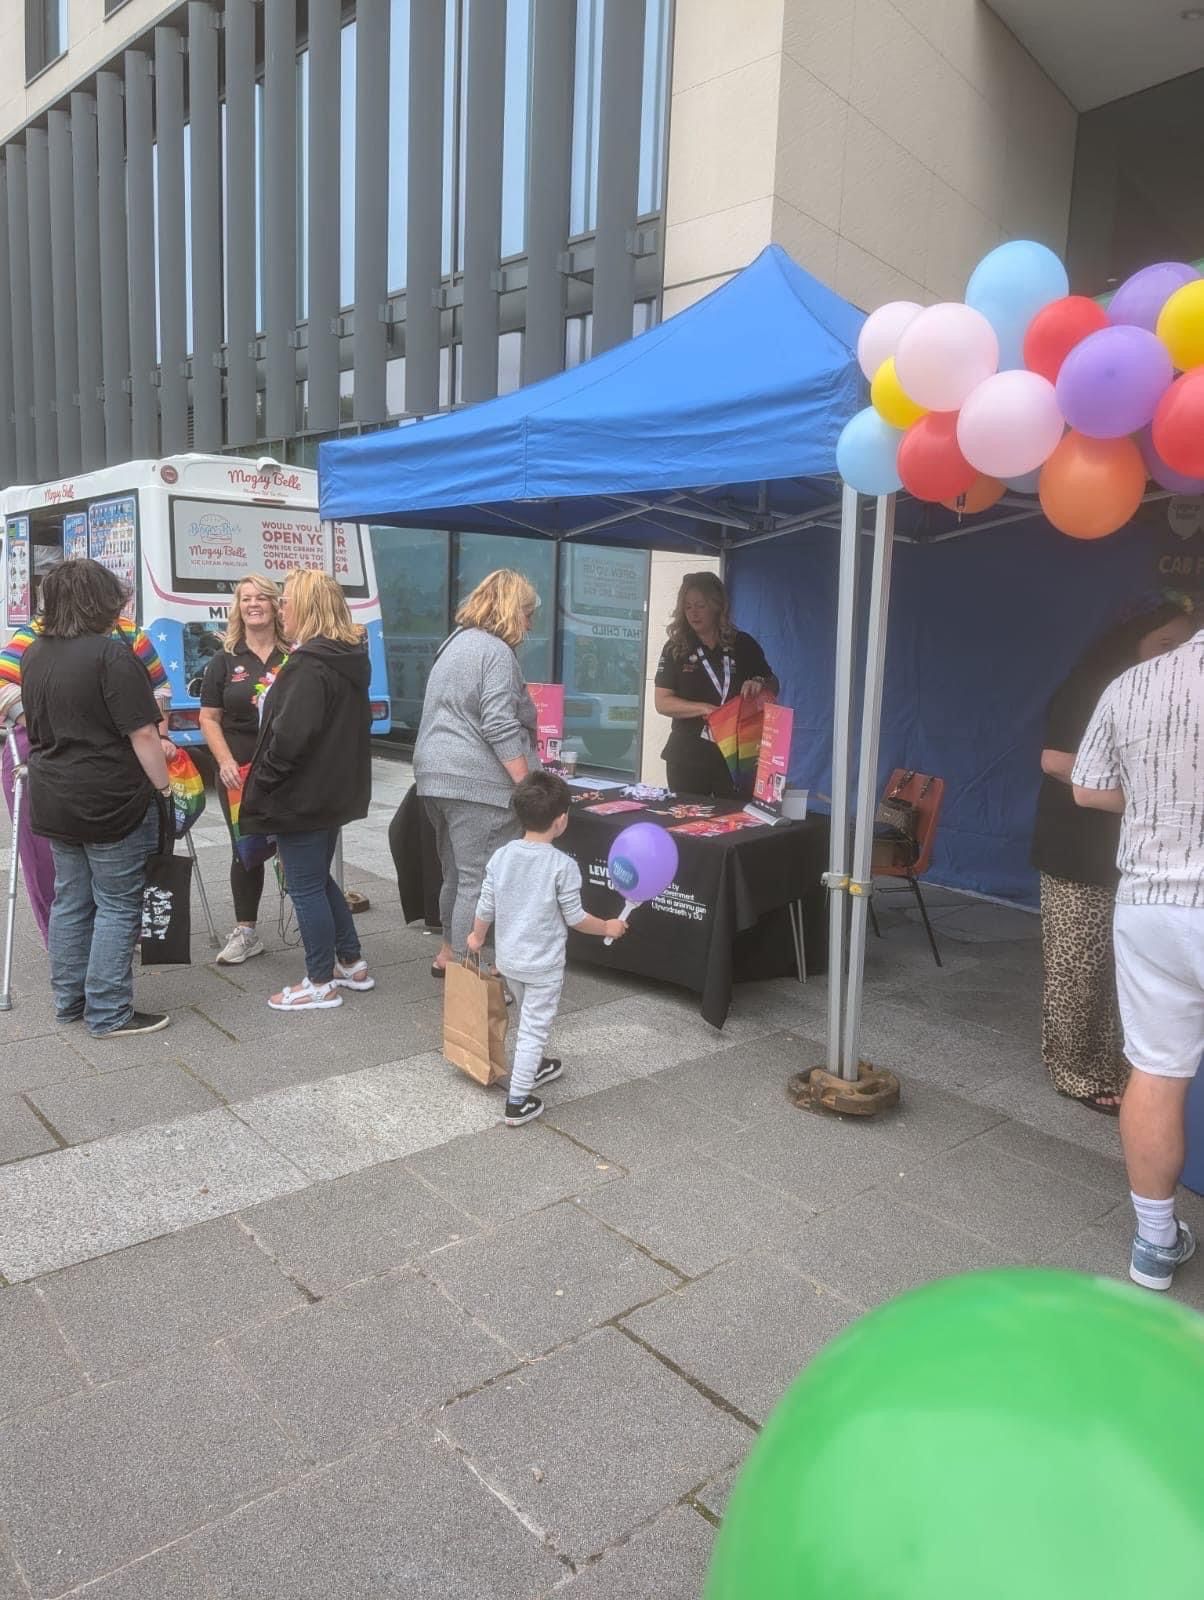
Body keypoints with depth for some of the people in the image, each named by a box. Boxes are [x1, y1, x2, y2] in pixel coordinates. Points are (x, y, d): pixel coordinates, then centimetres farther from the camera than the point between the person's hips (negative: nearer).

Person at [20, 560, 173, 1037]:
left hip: (54, 800, 8)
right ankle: (108, 1014, 6)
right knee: (117, 906, 1)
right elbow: (142, 733, -19)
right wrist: (163, 785, -10)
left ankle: (68, 1001, 27)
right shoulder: (111, 653, -16)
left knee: (71, 900, 17)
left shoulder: (34, 654, 9)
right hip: (111, 801, -8)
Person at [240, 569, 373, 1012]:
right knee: (319, 879, 21)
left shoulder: (309, 665, -21)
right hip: (334, 789, 10)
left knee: (306, 887, 2)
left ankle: (321, 983, 13)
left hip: (302, 794, -10)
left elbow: (290, 735, -26)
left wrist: (262, 778, -14)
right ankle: (352, 963, 30)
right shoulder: (348, 659, 10)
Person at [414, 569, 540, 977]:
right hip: (476, 781, -10)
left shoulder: (455, 642, 20)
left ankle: (449, 953, 32)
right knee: (479, 880, -4)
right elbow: (500, 728, -18)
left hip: (436, 775, 10)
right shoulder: (496, 652, -10)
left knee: (457, 871, 20)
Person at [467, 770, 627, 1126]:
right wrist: (607, 927, 4)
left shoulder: (501, 856, -5)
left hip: (508, 959, 6)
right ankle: (517, 1104, 8)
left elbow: (486, 906, 2)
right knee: (534, 1028, 4)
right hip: (543, 965, -6)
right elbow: (575, 917, -13)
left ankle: (533, 1068, 47)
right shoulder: (563, 866, -19)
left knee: (529, 1019, 27)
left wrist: (478, 936, 20)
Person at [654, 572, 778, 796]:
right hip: (688, 758, 0)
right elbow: (662, 703, -5)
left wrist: (760, 684, -12)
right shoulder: (676, 649, 2)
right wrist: (704, 709, -19)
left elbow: (773, 686, 12)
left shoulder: (744, 644, 4)